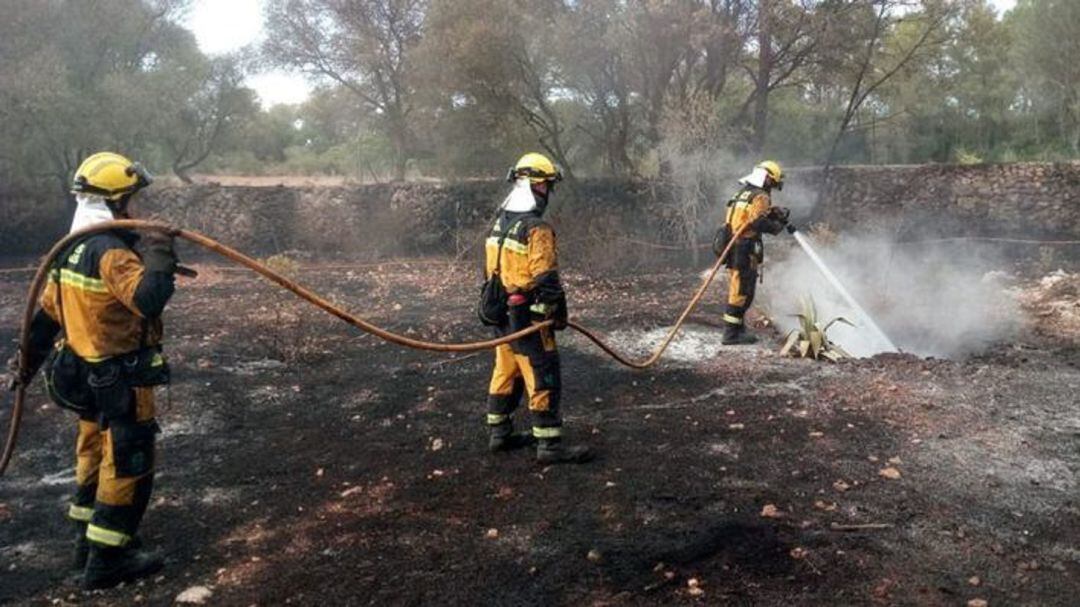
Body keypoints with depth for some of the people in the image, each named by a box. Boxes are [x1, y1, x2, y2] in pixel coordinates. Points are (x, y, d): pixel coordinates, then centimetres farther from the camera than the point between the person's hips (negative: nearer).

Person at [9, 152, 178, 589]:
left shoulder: (72, 249, 7)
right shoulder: (112, 251, -23)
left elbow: (47, 312, 14)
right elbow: (148, 299, -40)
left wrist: (31, 360, 23)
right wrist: (158, 256, -27)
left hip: (87, 373, 10)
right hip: (120, 381, -10)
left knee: (95, 456, 22)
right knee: (128, 466, 1)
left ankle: (90, 540, 37)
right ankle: (107, 560, 10)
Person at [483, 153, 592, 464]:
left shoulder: (500, 223, 10)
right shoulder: (537, 229, -18)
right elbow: (546, 278, -21)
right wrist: (558, 313, -10)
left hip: (502, 313, 9)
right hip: (527, 316, -9)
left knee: (506, 374, 17)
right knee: (543, 378, -3)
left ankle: (499, 433, 27)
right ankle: (549, 444, 1)